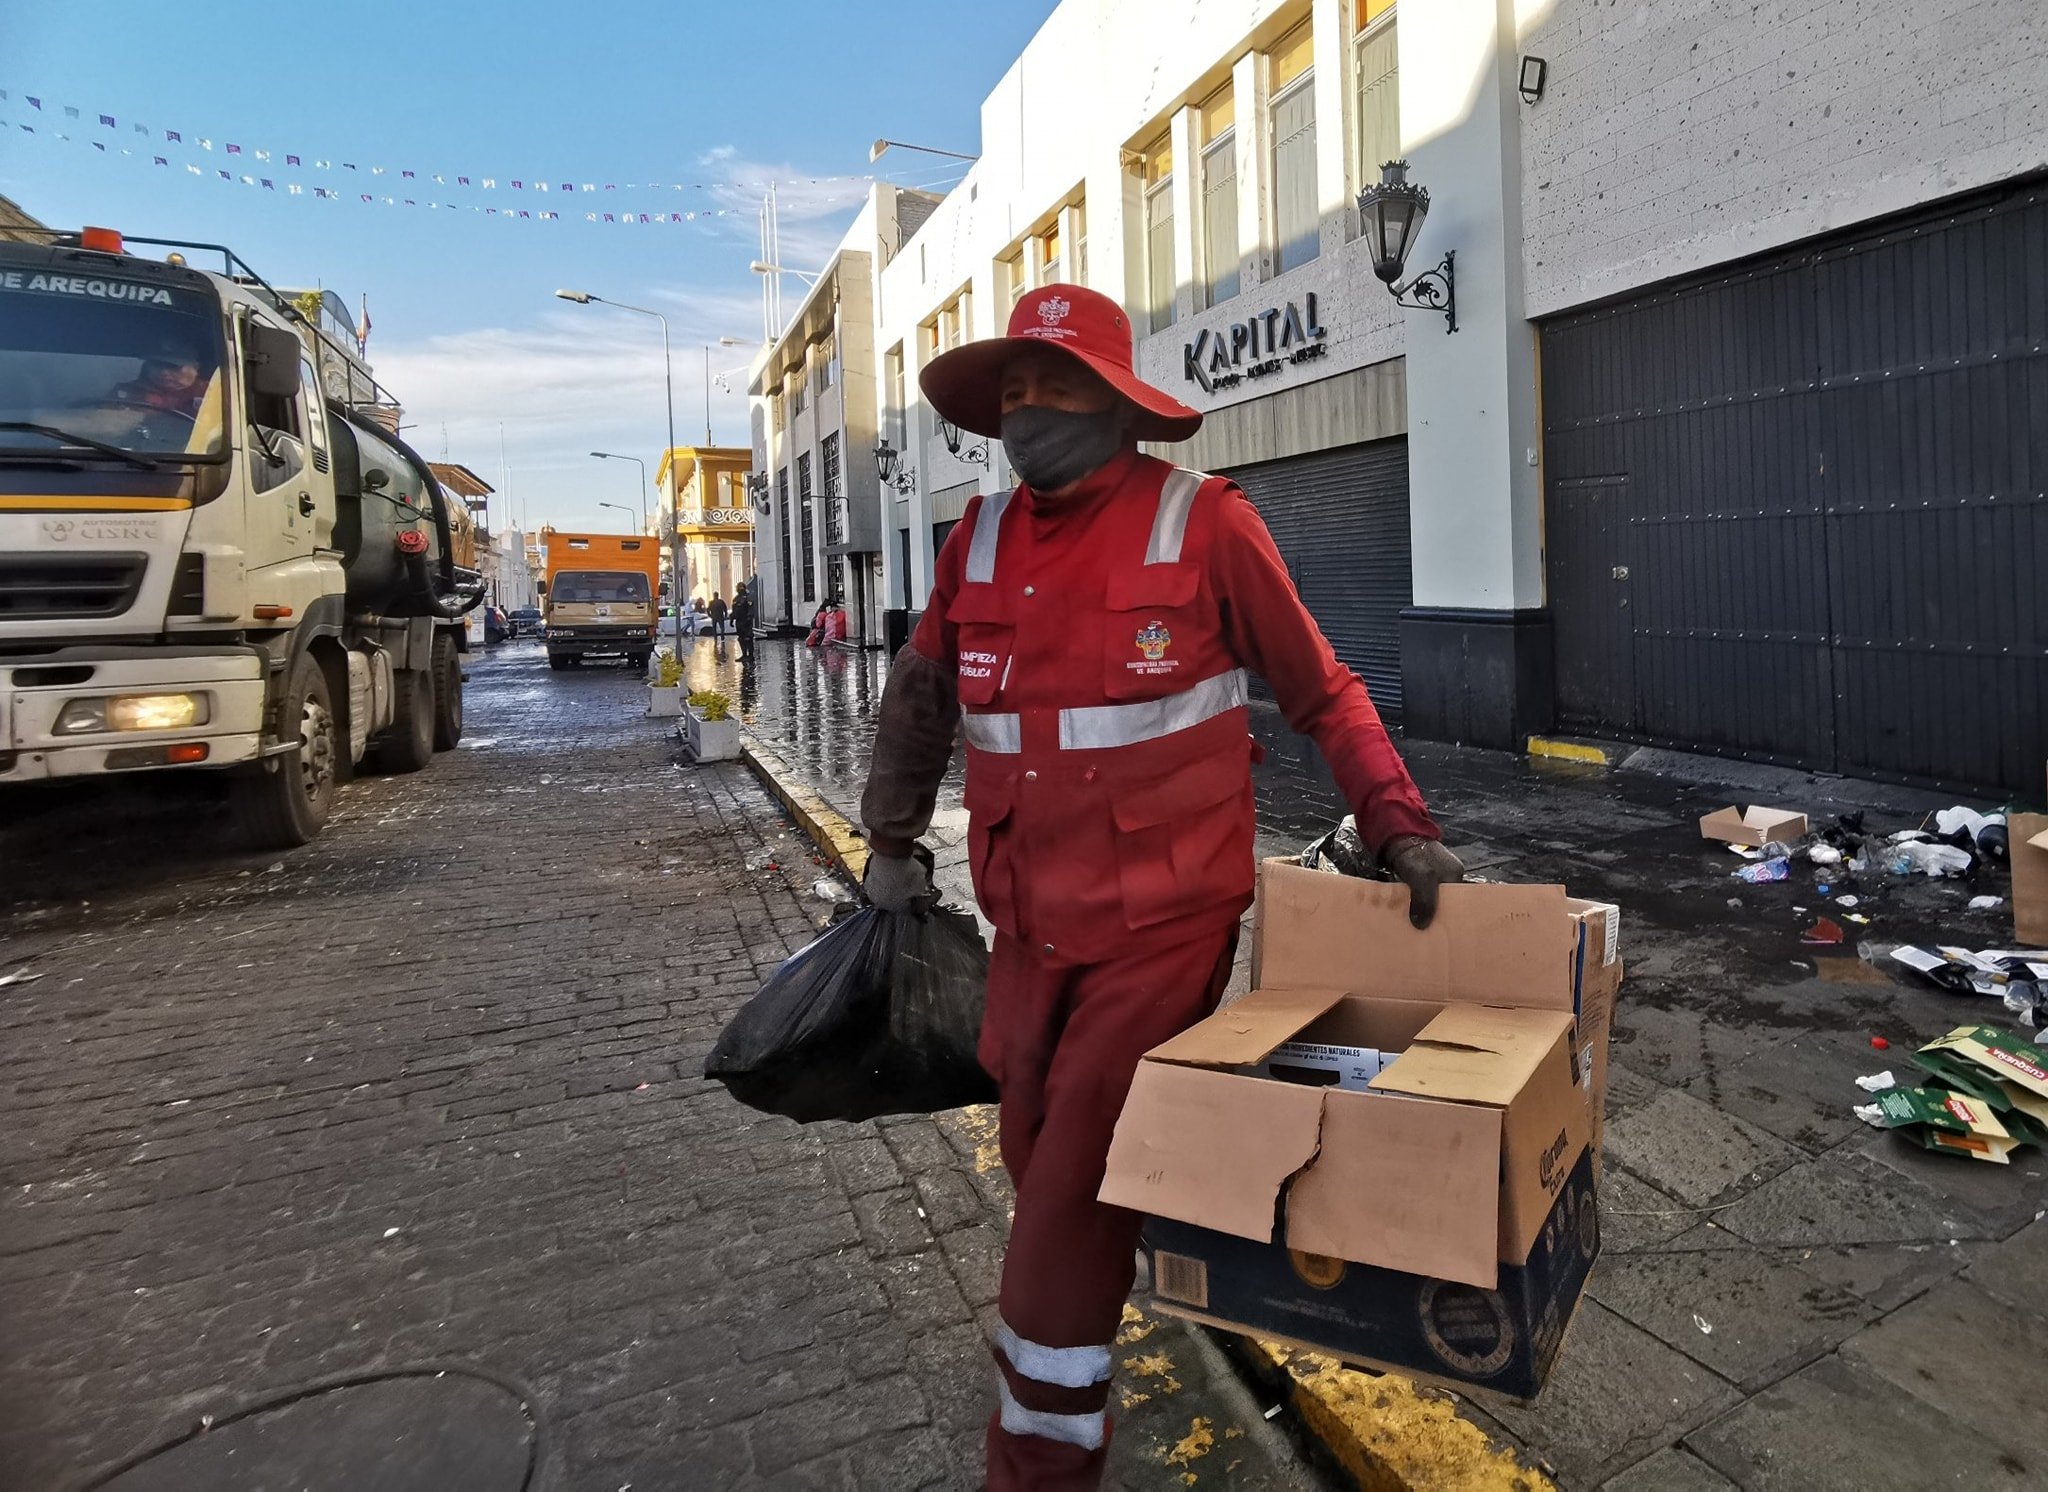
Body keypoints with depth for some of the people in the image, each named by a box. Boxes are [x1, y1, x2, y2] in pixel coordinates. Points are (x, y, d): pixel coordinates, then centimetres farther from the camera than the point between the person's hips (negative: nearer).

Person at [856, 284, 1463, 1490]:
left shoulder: (1204, 524, -11)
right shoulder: (982, 540, 3)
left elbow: (1324, 691, -2)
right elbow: (921, 698, 15)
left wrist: (1401, 827, -7)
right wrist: (890, 844, 18)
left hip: (1164, 922, -5)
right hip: (1032, 923, 6)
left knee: (1073, 1186, 0)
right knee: (1041, 1157, 22)